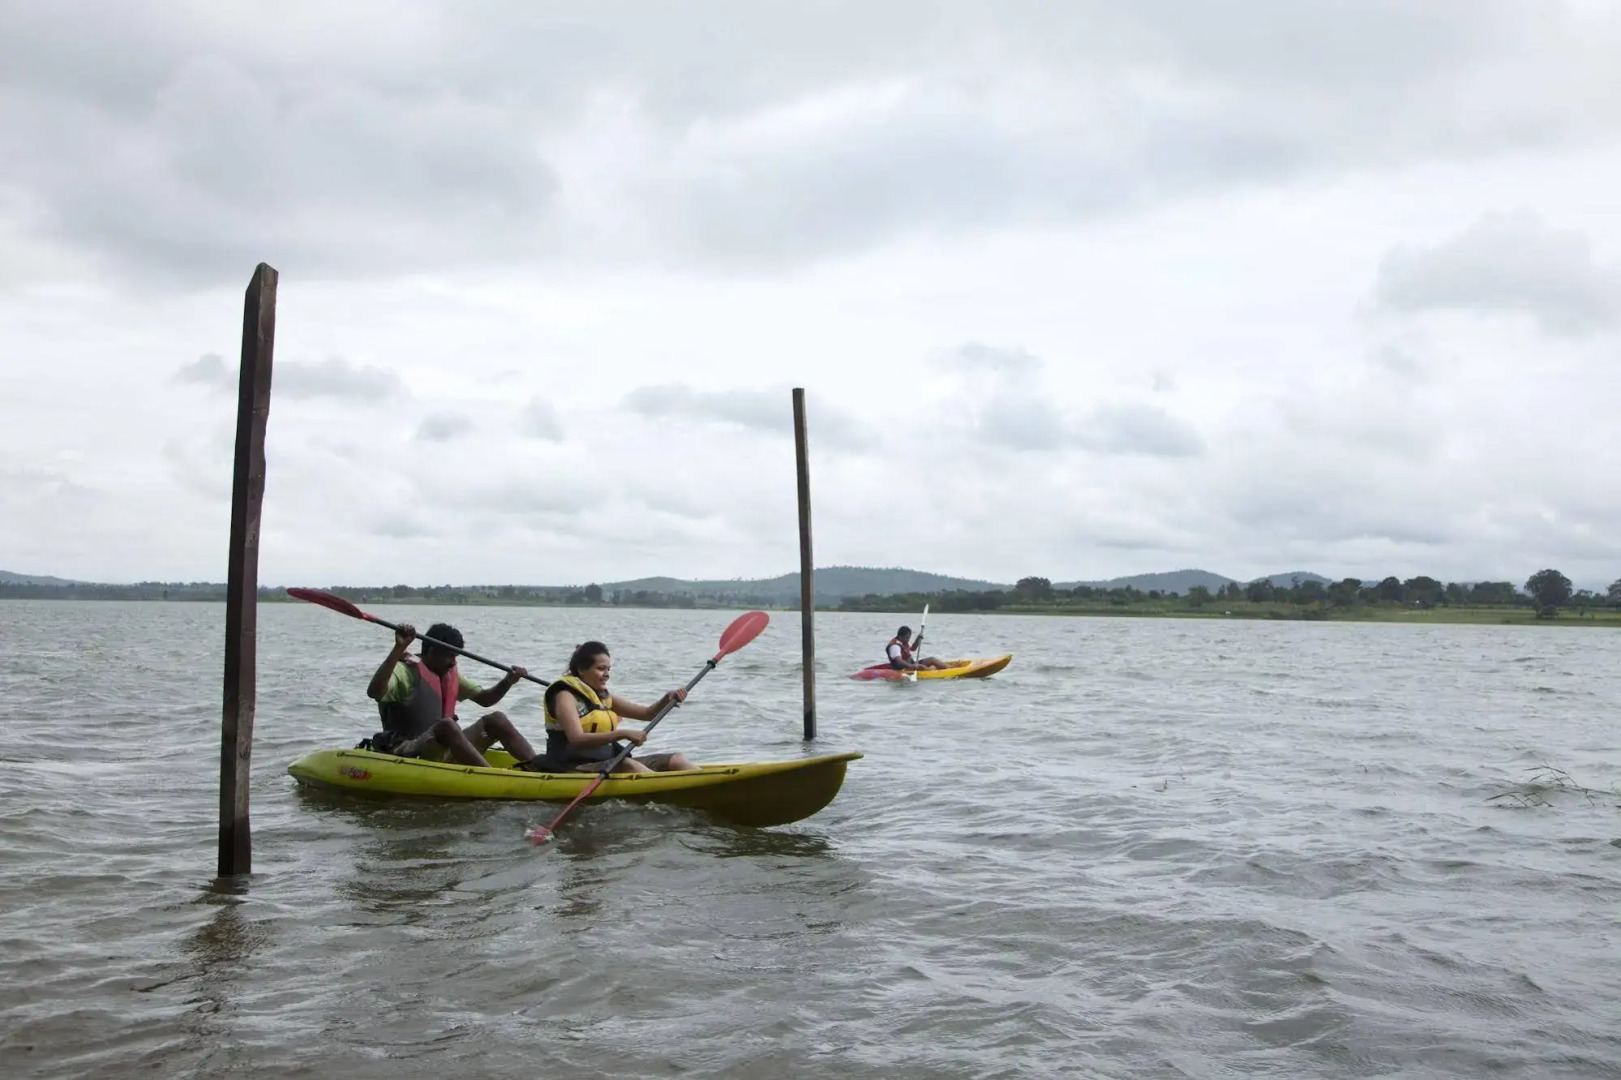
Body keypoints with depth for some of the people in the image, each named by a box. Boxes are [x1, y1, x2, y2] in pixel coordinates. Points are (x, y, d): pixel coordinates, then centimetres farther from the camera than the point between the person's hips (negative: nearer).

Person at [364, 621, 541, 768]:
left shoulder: (450, 674, 15)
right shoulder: (406, 671, -9)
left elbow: (484, 699, 20)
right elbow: (374, 692, -29)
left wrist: (508, 681, 0)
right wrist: (399, 648, -35)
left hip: (445, 751, 8)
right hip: (407, 754, -8)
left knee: (496, 720, -6)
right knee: (447, 724, -35)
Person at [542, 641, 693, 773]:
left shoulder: (603, 696, 17)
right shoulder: (565, 695, -8)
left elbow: (648, 713, 16)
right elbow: (577, 740, -24)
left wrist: (668, 699, -5)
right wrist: (623, 734, -33)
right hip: (574, 769, -8)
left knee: (678, 760, -7)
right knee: (628, 765, -36)